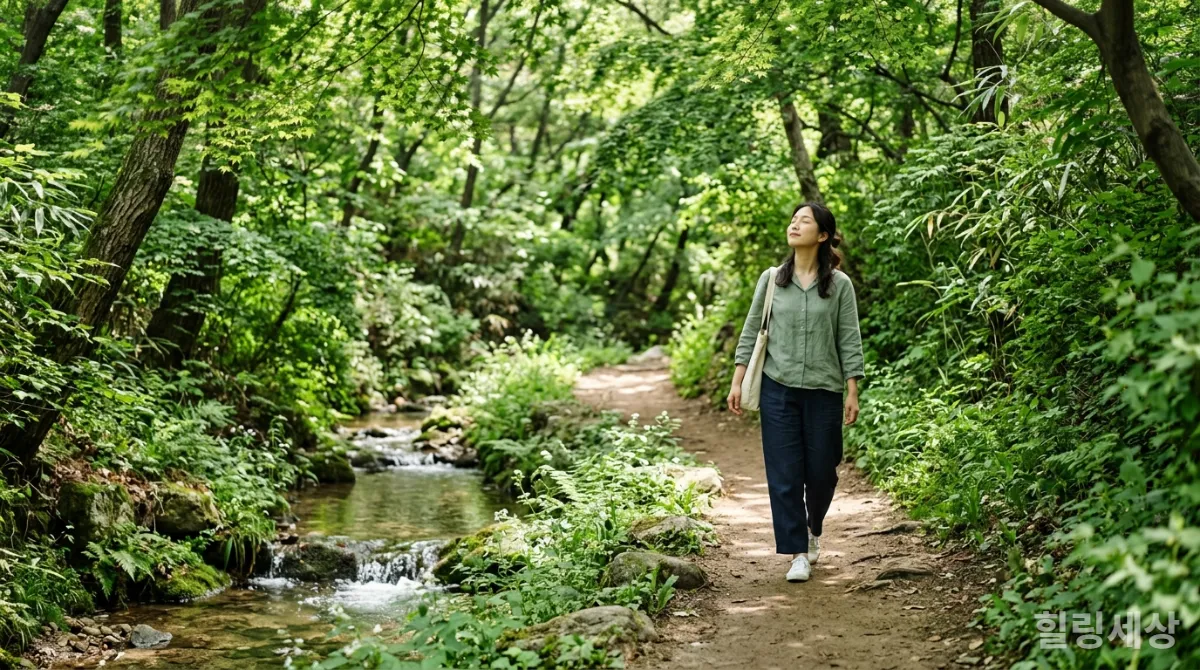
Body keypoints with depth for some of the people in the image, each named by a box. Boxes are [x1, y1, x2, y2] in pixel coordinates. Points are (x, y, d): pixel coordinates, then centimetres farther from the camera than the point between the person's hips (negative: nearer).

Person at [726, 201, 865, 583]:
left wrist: (852, 393, -3)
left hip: (824, 391, -1)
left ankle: (812, 530, 37)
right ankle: (799, 554, 7)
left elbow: (849, 341, 0)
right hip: (779, 390, 1)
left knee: (821, 472, 8)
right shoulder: (771, 279, 3)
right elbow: (751, 332, 7)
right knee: (784, 475, -1)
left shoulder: (839, 284, -1)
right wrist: (737, 383, 3)